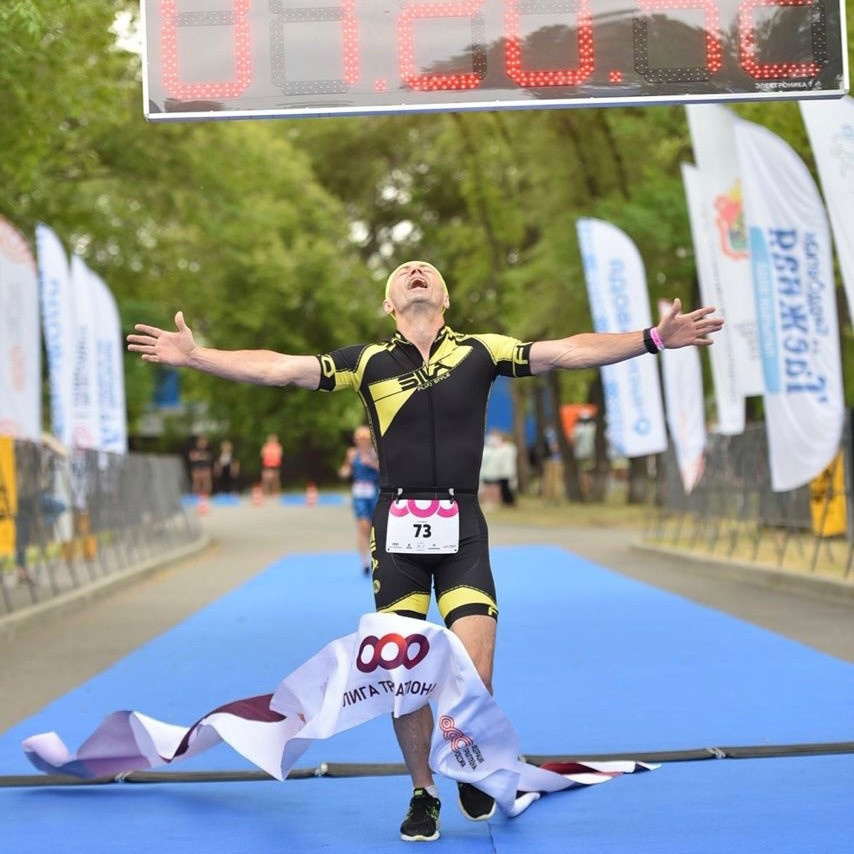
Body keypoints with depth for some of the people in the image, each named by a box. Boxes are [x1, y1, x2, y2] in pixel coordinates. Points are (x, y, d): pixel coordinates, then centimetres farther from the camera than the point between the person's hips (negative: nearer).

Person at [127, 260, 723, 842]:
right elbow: (277, 368, 3)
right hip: (398, 530, 1)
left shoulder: (479, 351, 5)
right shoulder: (369, 362, 5)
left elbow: (568, 352, 2)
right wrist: (194, 355, -3)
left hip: (462, 531, -1)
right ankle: (424, 792, 27)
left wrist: (654, 338, -5)